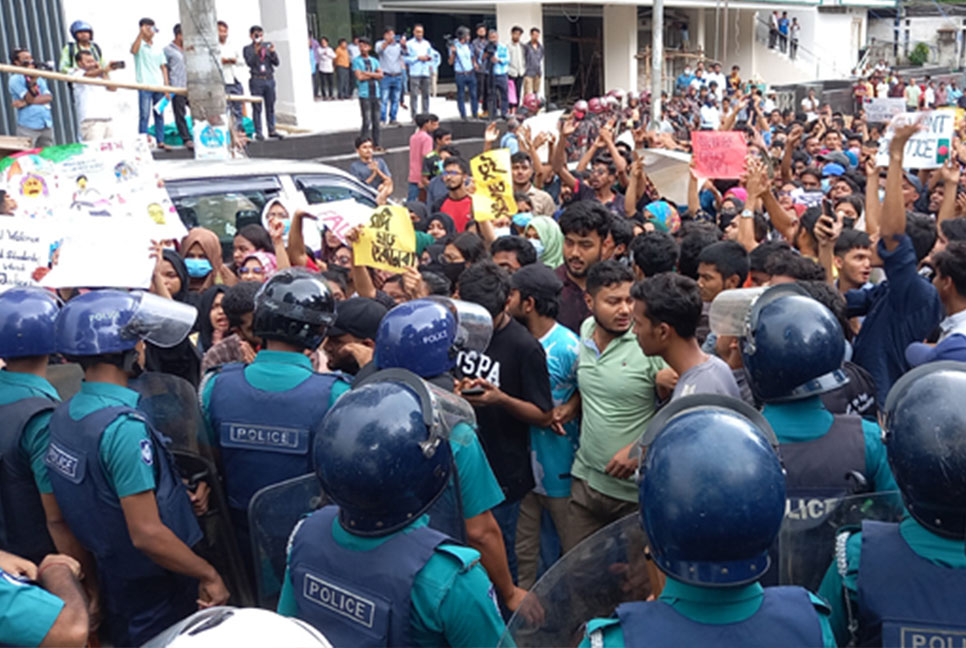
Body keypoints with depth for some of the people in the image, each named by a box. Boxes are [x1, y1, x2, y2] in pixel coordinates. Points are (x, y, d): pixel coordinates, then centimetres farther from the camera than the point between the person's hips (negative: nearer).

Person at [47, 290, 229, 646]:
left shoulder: (64, 415, -1)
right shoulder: (124, 426, -28)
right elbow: (146, 533, -29)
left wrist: (178, 496, 4)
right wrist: (209, 574, -17)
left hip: (112, 586, 8)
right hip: (159, 600, -8)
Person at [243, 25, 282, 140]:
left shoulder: (268, 46, 11)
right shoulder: (247, 49, 3)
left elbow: (276, 63, 6)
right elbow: (249, 63, -10)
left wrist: (273, 52, -11)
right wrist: (256, 52, -21)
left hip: (269, 79, 3)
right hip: (256, 80, -3)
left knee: (270, 106, 7)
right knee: (257, 107, -3)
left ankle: (272, 130, 14)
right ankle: (258, 132, -1)